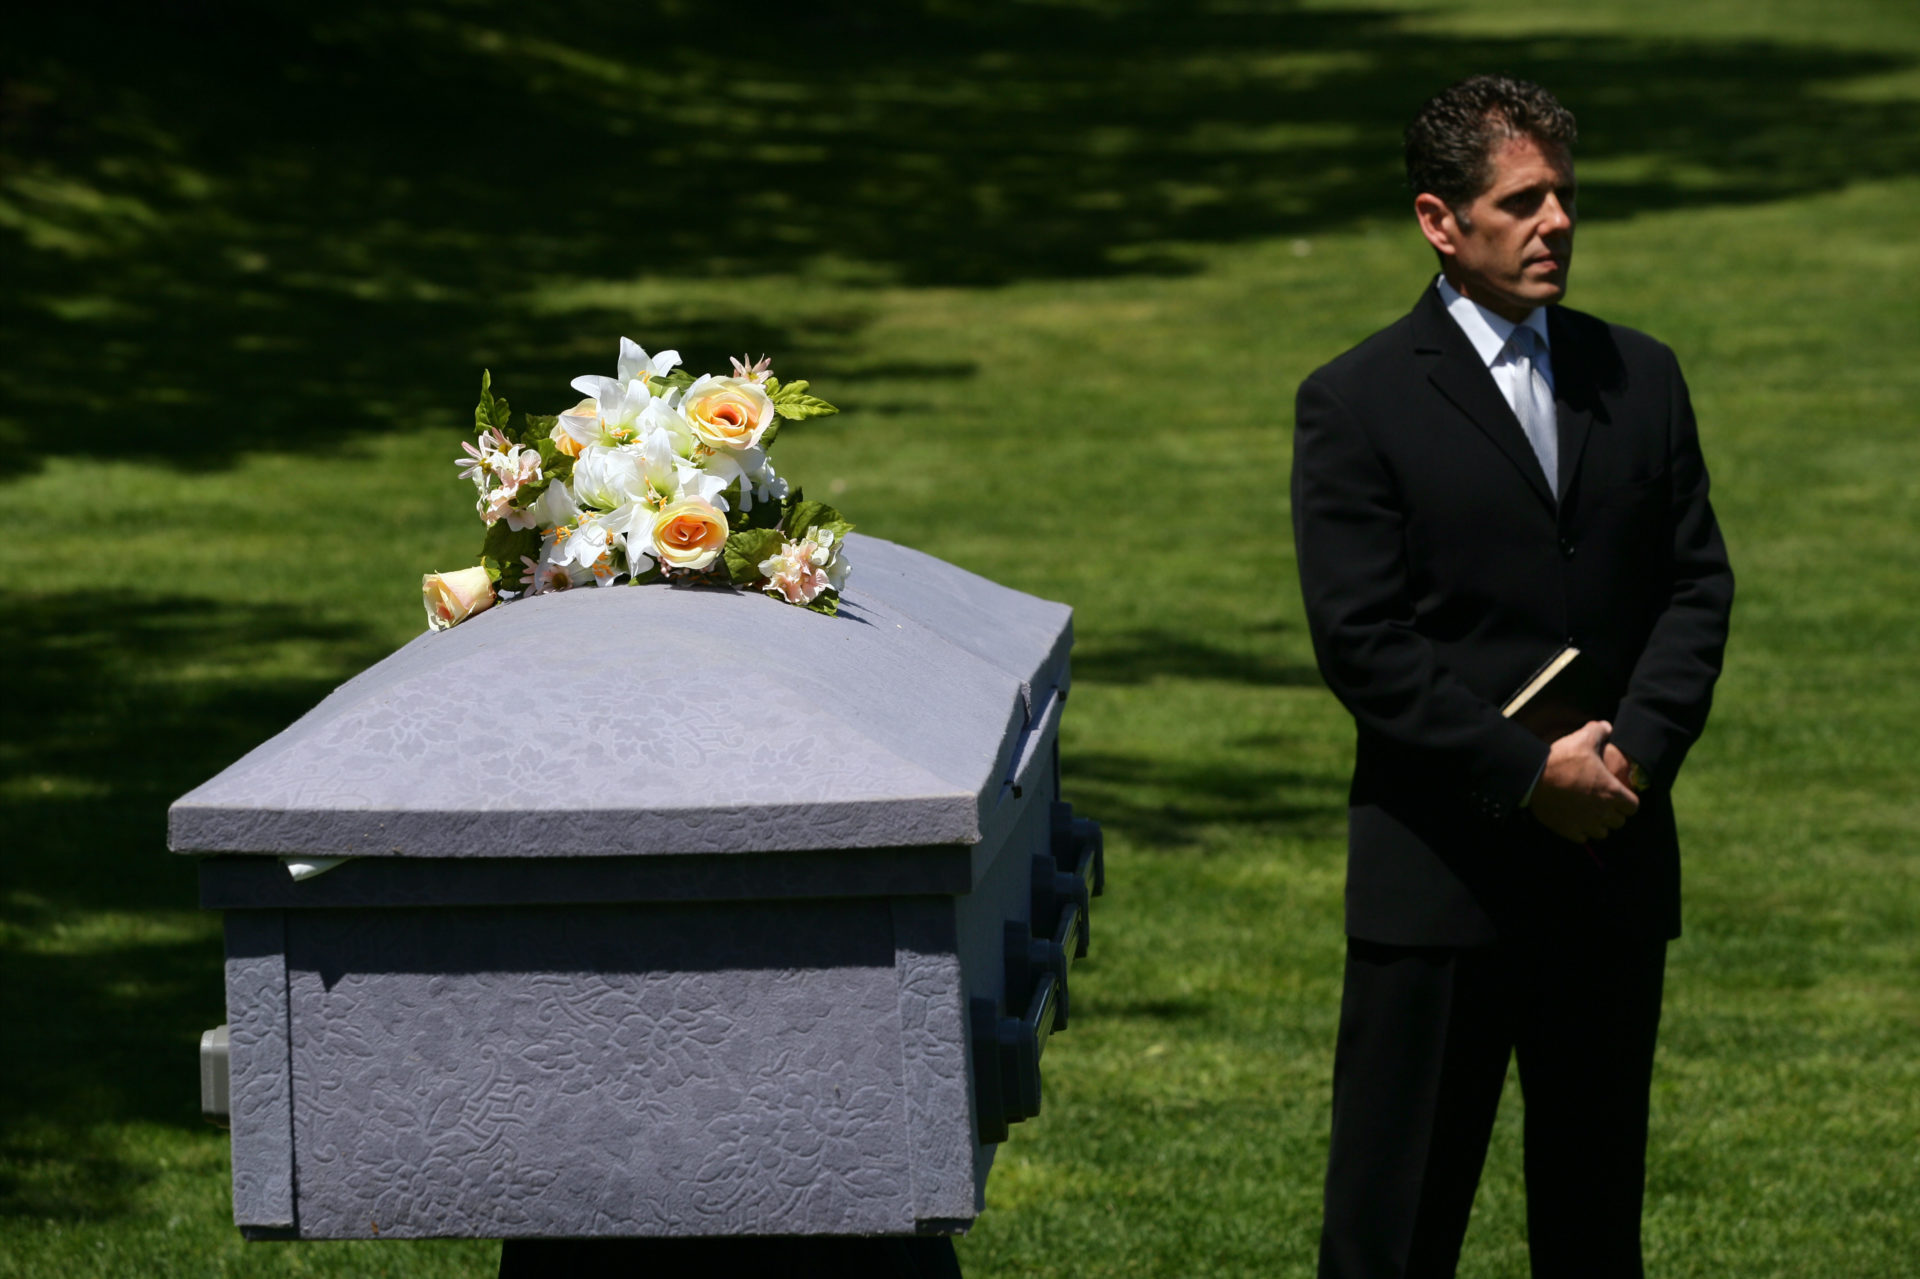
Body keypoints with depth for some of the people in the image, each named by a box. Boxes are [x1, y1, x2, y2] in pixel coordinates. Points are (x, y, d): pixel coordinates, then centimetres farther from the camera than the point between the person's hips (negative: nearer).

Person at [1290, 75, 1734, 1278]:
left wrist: (1635, 751, -9)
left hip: (1617, 860, 4)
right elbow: (1362, 641, -10)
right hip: (1442, 865, -4)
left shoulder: (1640, 378, 10)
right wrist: (1530, 772, -15)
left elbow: (1697, 583, 8)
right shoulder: (1359, 404, -4)